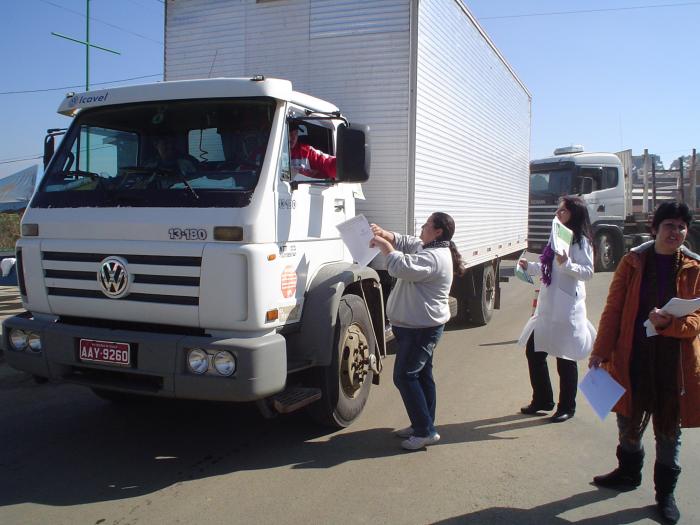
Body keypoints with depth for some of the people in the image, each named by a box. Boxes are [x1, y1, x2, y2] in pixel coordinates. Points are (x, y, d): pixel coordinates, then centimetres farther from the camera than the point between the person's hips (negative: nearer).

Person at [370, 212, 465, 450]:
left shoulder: (434, 257, -23)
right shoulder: (426, 247, 11)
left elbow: (402, 267, -34)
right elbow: (404, 242, 18)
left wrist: (384, 245, -19)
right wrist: (386, 234, -2)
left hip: (421, 329, -11)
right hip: (422, 326, 11)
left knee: (404, 376, -8)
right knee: (422, 375, 16)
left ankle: (425, 431, -3)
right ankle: (423, 425, 27)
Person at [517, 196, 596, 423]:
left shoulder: (580, 241, -9)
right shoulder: (556, 237, 17)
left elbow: (587, 272, -19)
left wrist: (567, 264, -33)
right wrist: (530, 267, 11)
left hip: (566, 308, -8)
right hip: (547, 306, 8)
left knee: (565, 358, 3)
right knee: (533, 351, 11)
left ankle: (567, 407, 19)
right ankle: (542, 400, 27)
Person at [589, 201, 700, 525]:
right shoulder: (632, 263, -1)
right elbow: (613, 309, -1)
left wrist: (669, 322, -25)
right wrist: (601, 351, -5)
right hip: (633, 358, 1)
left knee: (669, 429, 11)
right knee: (629, 420, 16)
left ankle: (665, 492, 29)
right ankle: (629, 472, 41)